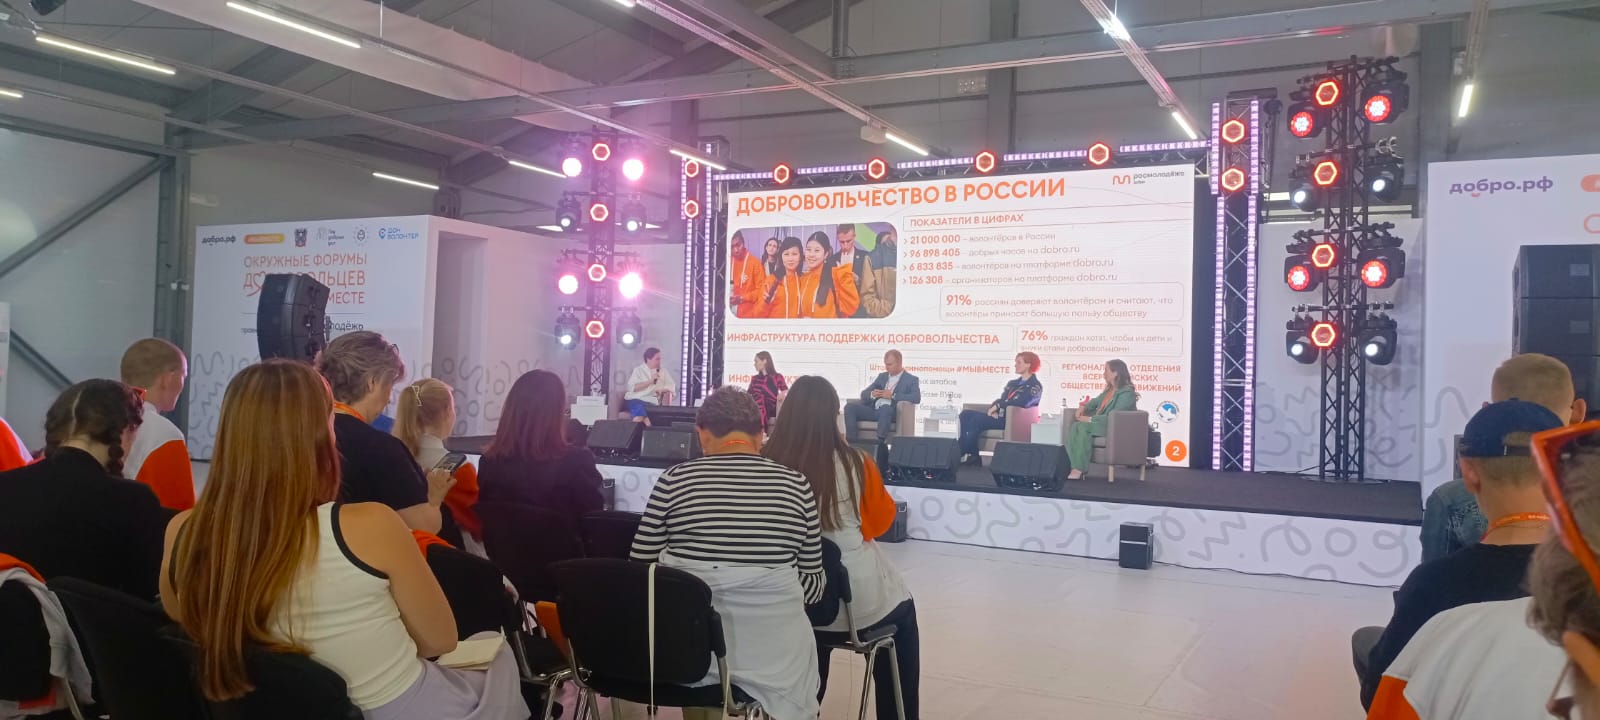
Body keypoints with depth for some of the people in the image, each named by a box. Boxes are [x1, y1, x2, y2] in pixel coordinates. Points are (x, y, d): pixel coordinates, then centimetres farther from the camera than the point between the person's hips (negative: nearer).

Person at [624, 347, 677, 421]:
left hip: (652, 403, 4)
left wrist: (662, 389, -14)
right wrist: (650, 381, -13)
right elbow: (632, 387, -9)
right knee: (639, 418, -36)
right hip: (636, 400, -4)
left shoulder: (663, 372, 18)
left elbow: (672, 386, 7)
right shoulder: (638, 370, 6)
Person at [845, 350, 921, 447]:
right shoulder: (882, 376, 24)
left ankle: (880, 443, -44)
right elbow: (864, 394, 21)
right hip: (874, 410, 5)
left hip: (892, 413, -5)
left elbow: (917, 398, -11)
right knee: (850, 407, -17)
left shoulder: (911, 380, 9)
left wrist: (893, 395, -15)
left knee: (885, 407, -40)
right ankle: (852, 441, -26)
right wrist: (872, 394, -5)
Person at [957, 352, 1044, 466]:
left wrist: (997, 406, -15)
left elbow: (1021, 402, -17)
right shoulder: (1013, 384, 25)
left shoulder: (1035, 387, -1)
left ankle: (969, 454, -20)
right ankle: (960, 450, -25)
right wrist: (993, 408, -6)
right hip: (999, 415, 8)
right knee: (965, 414, -13)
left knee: (977, 419, -29)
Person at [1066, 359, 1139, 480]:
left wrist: (1090, 419, -22)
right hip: (1101, 424, 9)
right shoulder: (1109, 389, 17)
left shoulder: (1127, 392, -12)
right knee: (1076, 426, -20)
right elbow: (1096, 401, 30)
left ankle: (1079, 469, -28)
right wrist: (1084, 407, 8)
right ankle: (1076, 467, -32)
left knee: (1083, 427, -30)